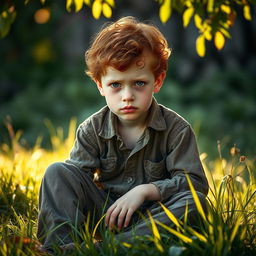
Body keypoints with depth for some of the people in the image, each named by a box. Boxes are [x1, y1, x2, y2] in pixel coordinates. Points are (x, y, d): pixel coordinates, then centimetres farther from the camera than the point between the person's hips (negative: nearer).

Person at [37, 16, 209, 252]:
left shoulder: (176, 129, -6)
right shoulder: (92, 130, 0)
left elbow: (194, 183, -11)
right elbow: (78, 178, -8)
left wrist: (145, 190, -24)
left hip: (154, 214, -1)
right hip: (104, 211, 2)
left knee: (193, 202, -33)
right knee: (57, 172, -13)